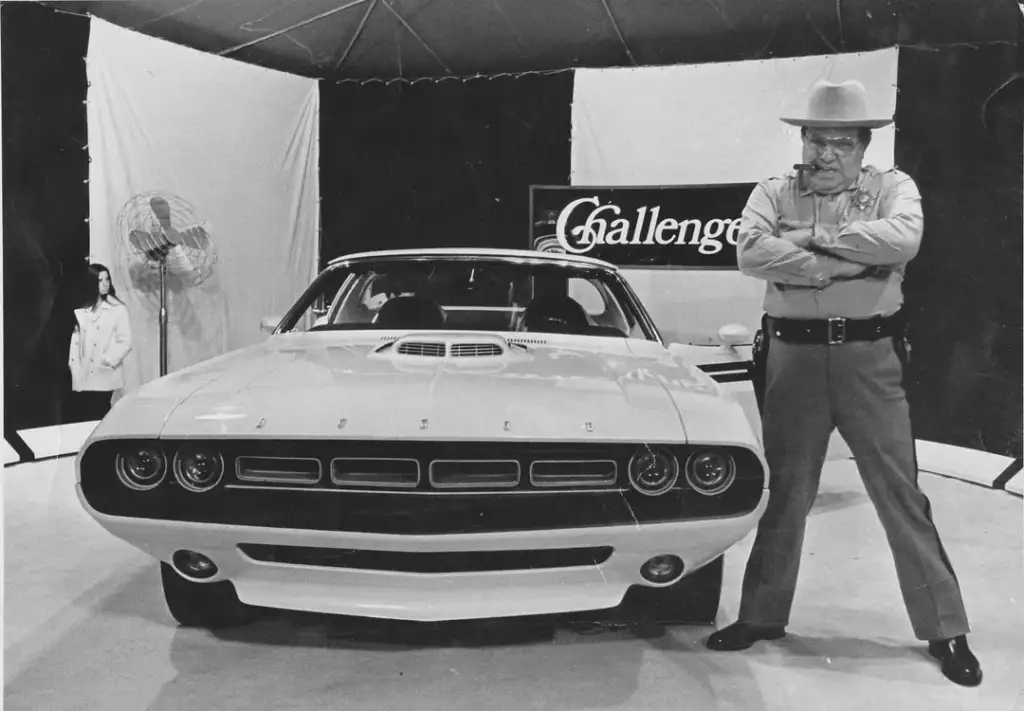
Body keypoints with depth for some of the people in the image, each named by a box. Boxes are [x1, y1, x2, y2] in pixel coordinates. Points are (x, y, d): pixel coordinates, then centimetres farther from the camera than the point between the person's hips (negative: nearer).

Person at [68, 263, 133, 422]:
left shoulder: (118, 309, -1)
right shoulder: (81, 310, 12)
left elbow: (125, 342, -5)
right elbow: (76, 339, 8)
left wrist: (107, 361, -13)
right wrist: (74, 367, -1)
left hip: (104, 377, -4)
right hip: (83, 378, 4)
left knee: (97, 419, -3)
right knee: (82, 419, 4)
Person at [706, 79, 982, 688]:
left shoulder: (892, 186, 4)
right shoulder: (774, 193, 6)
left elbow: (904, 238, -18)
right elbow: (750, 252, -13)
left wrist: (814, 238, -13)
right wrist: (844, 263, -16)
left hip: (871, 357, -1)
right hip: (794, 357, 1)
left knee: (902, 494, 5)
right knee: (783, 494, 11)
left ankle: (945, 628, 20)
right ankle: (764, 615, 25)